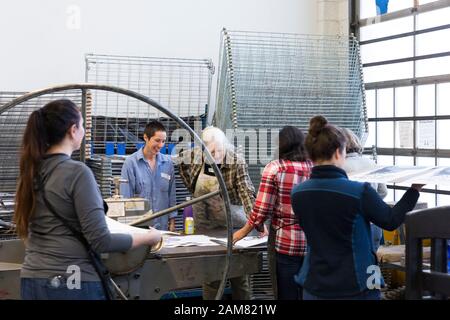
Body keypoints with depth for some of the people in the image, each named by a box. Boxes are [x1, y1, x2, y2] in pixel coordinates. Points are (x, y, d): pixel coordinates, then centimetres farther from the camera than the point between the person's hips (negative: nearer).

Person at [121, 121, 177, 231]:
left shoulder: (167, 162, 3)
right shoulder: (131, 163, -7)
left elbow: (171, 194, 9)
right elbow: (125, 196, -5)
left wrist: (172, 221, 9)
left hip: (162, 225, 3)